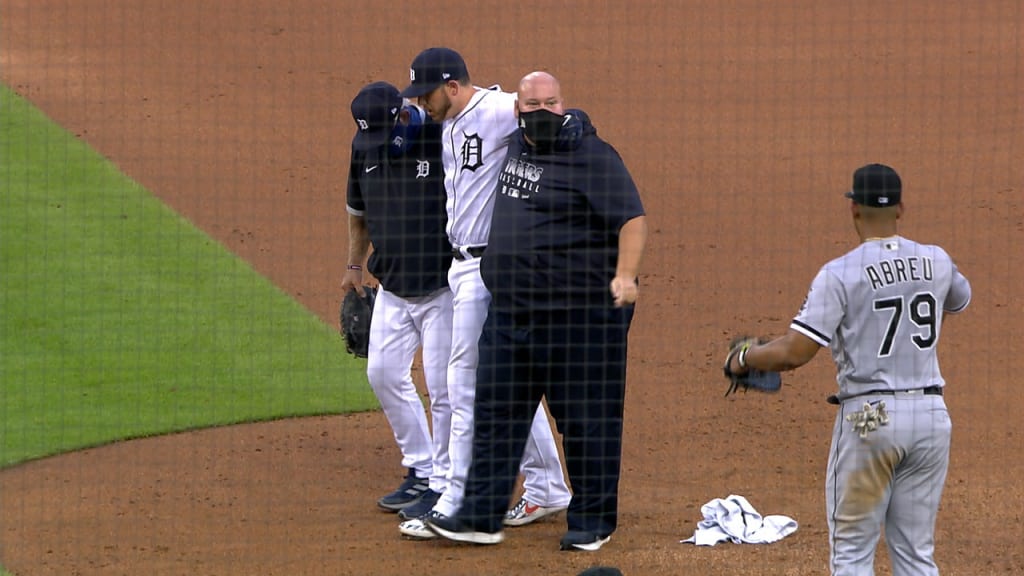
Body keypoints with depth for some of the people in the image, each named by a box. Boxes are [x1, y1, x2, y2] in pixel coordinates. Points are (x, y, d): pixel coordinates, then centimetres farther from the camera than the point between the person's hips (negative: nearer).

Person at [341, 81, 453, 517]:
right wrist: (354, 264, 23)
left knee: (443, 385, -4)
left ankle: (444, 483, 8)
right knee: (384, 374, 10)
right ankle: (420, 469, 24)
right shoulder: (365, 146, 3)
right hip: (393, 287, 7)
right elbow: (358, 208, 20)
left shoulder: (444, 137, -17)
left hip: (443, 288, -7)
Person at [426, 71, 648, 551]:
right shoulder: (516, 146, 11)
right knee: (497, 412, 8)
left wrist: (625, 275, -30)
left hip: (578, 310, -8)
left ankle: (593, 521, 13)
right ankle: (481, 516, 14)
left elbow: (632, 219, -17)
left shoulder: (592, 156, -13)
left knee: (586, 418, 2)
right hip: (509, 310, 8)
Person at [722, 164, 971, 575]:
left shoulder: (840, 273, -12)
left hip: (869, 417, -4)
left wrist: (744, 359, 4)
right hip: (931, 416, 4)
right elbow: (959, 300, 28)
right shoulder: (937, 262, 4)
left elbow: (793, 353, -15)